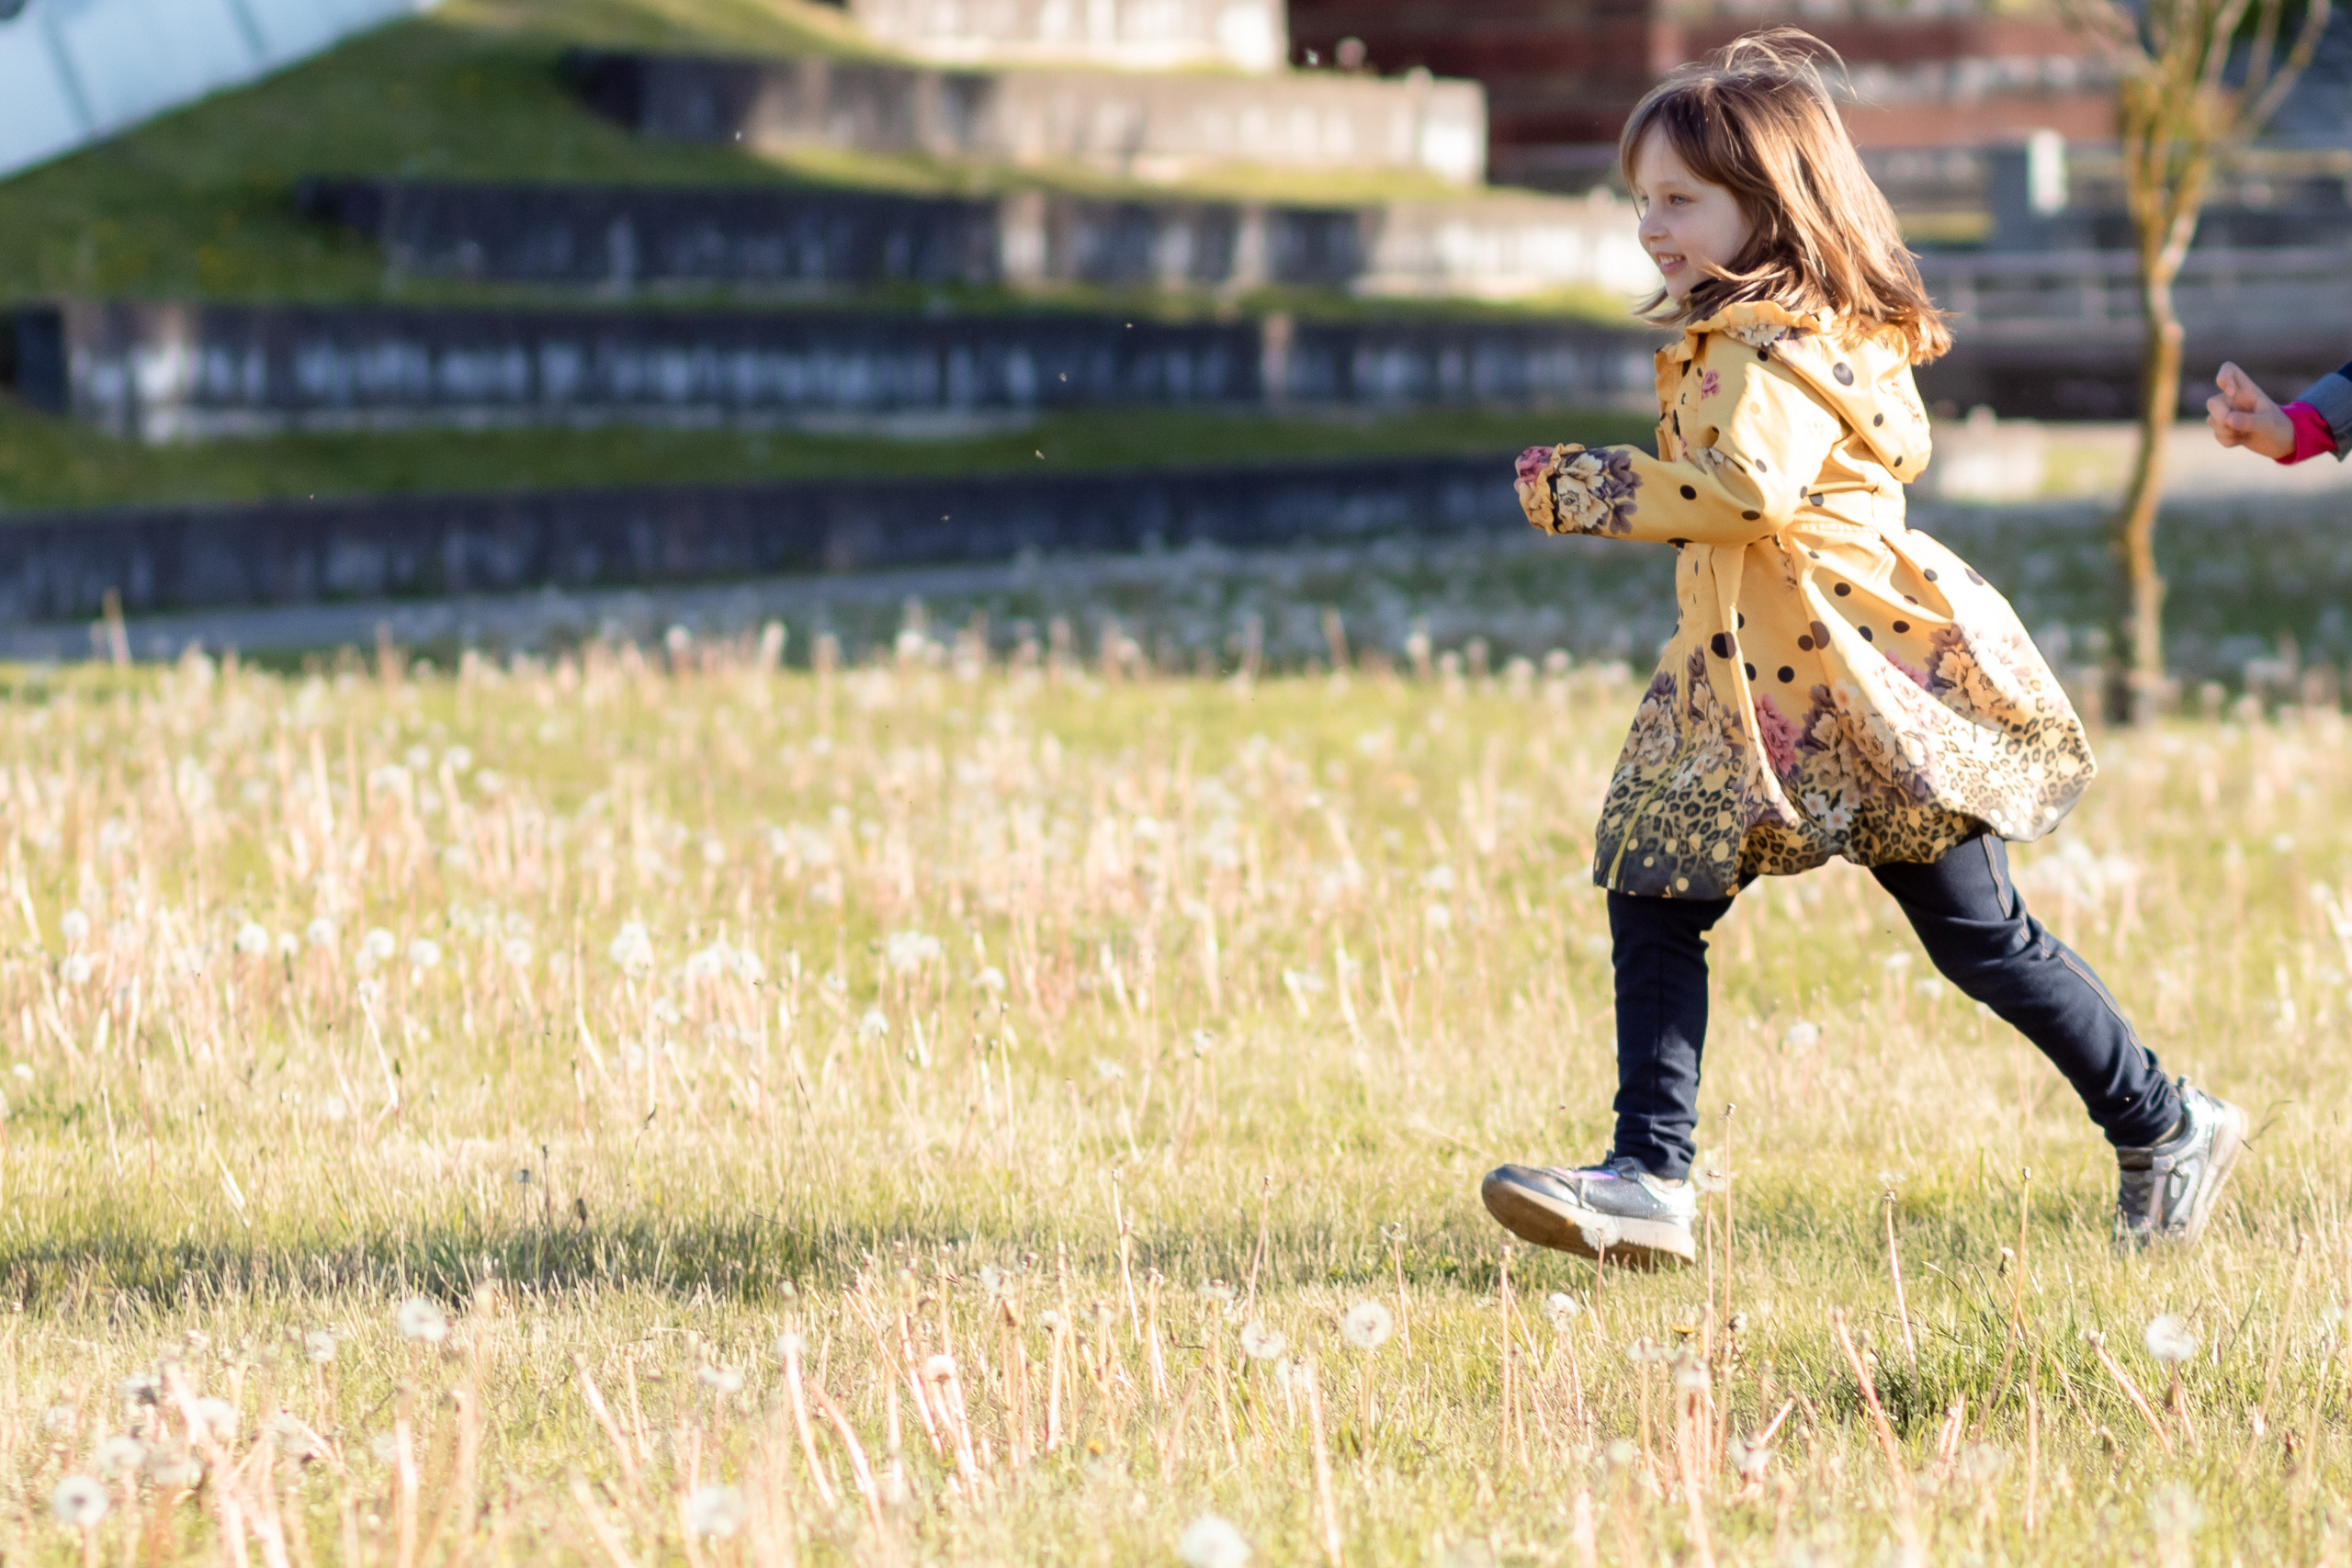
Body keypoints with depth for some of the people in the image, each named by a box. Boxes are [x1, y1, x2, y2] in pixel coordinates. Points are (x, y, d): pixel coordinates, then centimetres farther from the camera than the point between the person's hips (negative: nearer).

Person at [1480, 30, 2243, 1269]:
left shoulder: (1776, 342, -17)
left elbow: (1751, 489, -32)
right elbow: (1902, 445, 26)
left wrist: (1591, 491, -22)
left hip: (1860, 693, -10)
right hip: (1742, 692, 10)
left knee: (1980, 935, 0)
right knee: (1650, 901, -1)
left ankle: (2165, 1131, 15)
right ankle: (1649, 1181, -4)